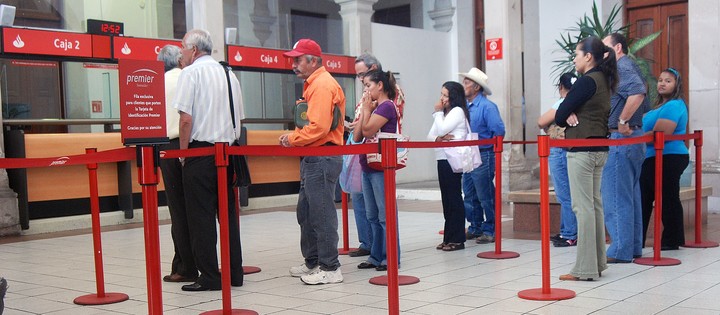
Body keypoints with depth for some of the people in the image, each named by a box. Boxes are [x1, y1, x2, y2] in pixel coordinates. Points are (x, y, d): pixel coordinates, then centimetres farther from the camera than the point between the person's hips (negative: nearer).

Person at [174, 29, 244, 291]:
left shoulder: (190, 73, -6)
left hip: (200, 150, -6)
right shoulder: (228, 74, 14)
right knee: (228, 213, 10)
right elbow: (239, 118, 15)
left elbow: (186, 119, -13)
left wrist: (183, 152, -4)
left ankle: (209, 277, 0)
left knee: (201, 215, -1)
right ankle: (234, 273, 14)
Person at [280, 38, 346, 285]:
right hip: (312, 158, 11)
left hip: (322, 158, -11)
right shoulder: (313, 84, 19)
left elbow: (319, 127, -22)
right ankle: (312, 262, 26)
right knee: (306, 213, 16)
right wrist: (294, 137, 9)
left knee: (322, 214, -7)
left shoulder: (323, 85, -14)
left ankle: (330, 268, -1)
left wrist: (293, 139, -11)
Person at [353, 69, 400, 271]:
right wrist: (365, 110, 6)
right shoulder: (375, 107, 17)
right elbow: (357, 137, 10)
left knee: (385, 215, -4)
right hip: (368, 166, 10)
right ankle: (376, 256, 20)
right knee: (372, 216, 13)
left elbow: (368, 131, -17)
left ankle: (390, 258, 2)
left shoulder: (387, 106, -10)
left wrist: (366, 109, -4)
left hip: (380, 168, -10)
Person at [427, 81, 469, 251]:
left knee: (454, 198, -6)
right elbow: (431, 135, 14)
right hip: (442, 159, 9)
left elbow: (442, 129, -16)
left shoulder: (458, 111, -6)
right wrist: (439, 138, -7)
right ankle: (449, 237, 15)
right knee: (446, 199, 10)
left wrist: (438, 112, -3)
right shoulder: (443, 113, 20)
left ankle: (457, 239, -2)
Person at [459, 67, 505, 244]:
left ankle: (490, 231, 9)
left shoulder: (487, 107, -12)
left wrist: (490, 149, -8)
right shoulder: (465, 106, 11)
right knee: (470, 196, 14)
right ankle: (475, 228, 26)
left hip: (483, 157, -8)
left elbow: (499, 131, -17)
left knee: (486, 197, -1)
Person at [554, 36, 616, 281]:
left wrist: (567, 118, 7)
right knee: (595, 204, 14)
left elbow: (560, 115, -13)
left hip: (582, 149, -10)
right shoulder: (604, 81, 15)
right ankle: (598, 262, 20)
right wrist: (572, 116, -6)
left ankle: (585, 268, -5)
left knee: (583, 207, -7)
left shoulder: (587, 81, -14)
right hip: (599, 148, 10)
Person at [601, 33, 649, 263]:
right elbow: (643, 105, 26)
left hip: (620, 139, -11)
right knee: (630, 195, 14)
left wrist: (622, 121, -23)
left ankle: (620, 251, -4)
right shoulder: (628, 67, 20)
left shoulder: (622, 67, -11)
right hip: (634, 138, 11)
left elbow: (638, 92, -30)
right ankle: (634, 247, 20)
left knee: (615, 197, -7)